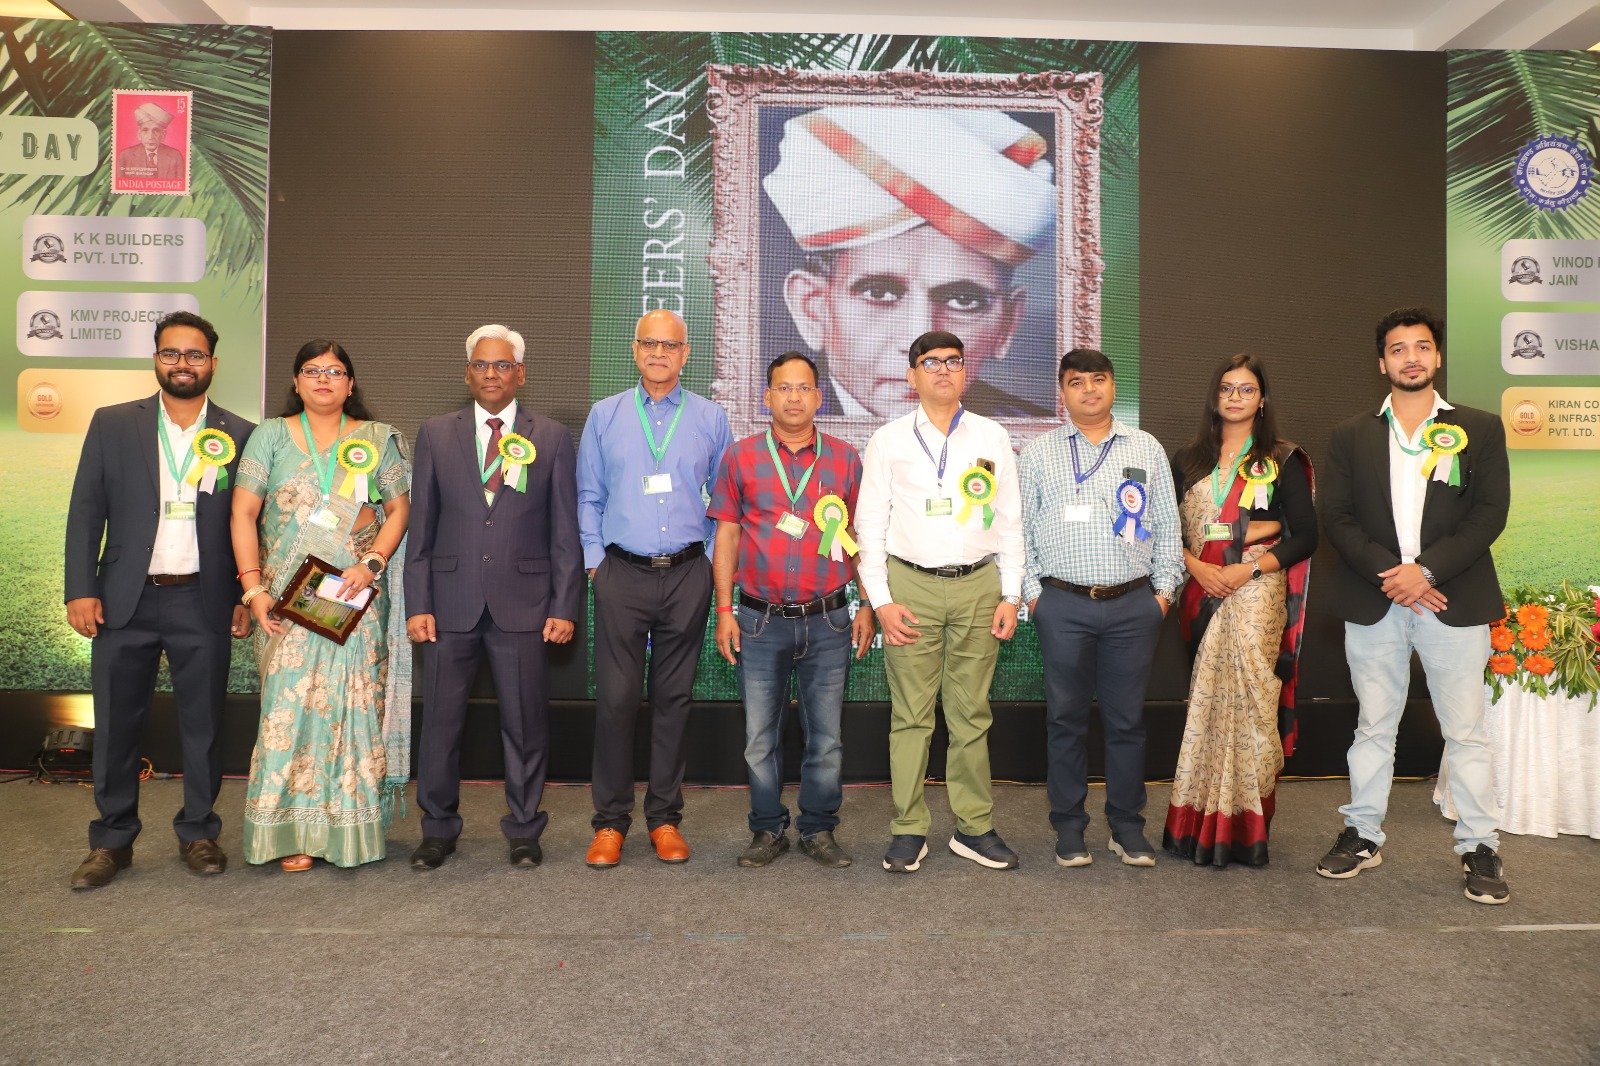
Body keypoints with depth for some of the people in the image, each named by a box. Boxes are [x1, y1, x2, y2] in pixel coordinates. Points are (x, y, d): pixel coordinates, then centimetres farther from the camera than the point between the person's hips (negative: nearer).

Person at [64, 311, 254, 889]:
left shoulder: (241, 435, 4)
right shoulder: (112, 424, 6)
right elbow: (86, 511, 4)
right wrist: (80, 590, -4)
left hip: (203, 603, -1)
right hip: (125, 601, 1)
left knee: (204, 725, 7)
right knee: (115, 725, 7)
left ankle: (198, 833, 22)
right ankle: (112, 841, 22)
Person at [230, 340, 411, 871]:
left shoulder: (378, 439, 8)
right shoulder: (271, 435, 7)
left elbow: (398, 508, 6)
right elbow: (243, 514, 2)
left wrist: (372, 563, -10)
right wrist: (253, 588, -7)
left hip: (357, 596, 0)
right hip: (289, 598, 0)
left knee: (354, 703, 2)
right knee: (290, 703, -3)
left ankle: (352, 827, 12)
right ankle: (292, 832, 7)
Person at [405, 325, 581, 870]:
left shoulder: (552, 438, 4)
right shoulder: (435, 434, 8)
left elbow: (565, 531, 2)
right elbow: (420, 527, 6)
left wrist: (564, 607, -3)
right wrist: (418, 604, 0)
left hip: (522, 603, -1)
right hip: (451, 602, 1)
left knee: (525, 722, 6)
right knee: (441, 720, 8)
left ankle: (523, 829, 22)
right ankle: (438, 829, 25)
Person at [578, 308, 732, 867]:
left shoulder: (710, 418, 7)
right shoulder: (605, 415, 8)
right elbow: (588, 497, 10)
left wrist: (712, 562, 4)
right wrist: (595, 563, 2)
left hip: (688, 575, 1)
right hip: (622, 574, 0)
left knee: (674, 698, 7)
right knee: (615, 698, -1)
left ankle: (665, 817, 19)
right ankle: (610, 821, 12)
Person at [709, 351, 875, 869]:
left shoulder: (844, 458, 5)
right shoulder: (741, 456, 3)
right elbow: (727, 535, 4)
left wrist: (868, 606, 4)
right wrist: (724, 610, -1)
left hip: (828, 621, 0)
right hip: (760, 621, 0)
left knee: (826, 737, 8)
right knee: (760, 737, 8)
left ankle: (819, 830, 24)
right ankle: (768, 830, 24)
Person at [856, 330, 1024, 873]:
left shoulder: (992, 437, 11)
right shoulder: (888, 440, 7)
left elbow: (1010, 519, 11)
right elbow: (870, 523, 5)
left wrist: (1010, 595, 4)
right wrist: (881, 600, -3)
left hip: (978, 586, 1)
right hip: (910, 586, -1)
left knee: (972, 712, 6)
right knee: (910, 714, 1)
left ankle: (974, 827, 16)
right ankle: (909, 829, 11)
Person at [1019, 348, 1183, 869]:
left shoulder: (1147, 449, 10)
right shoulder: (1038, 453, 6)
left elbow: (1167, 526, 11)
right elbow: (1020, 529, 6)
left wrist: (1164, 589, 4)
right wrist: (1031, 591, -1)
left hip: (1133, 604, 1)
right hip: (1063, 605, -1)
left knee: (1127, 719, 7)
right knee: (1066, 718, 5)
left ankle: (1127, 826, 20)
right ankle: (1069, 827, 17)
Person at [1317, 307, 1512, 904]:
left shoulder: (1480, 430, 6)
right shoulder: (1350, 436, 9)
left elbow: (1490, 513, -3)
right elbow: (1335, 517, 1)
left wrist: (1426, 570, -14)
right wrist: (1388, 574, -12)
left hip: (1453, 603, -1)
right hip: (1372, 604, 1)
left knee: (1466, 731, 4)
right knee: (1373, 727, 10)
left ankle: (1480, 848, 15)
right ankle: (1363, 836, 20)